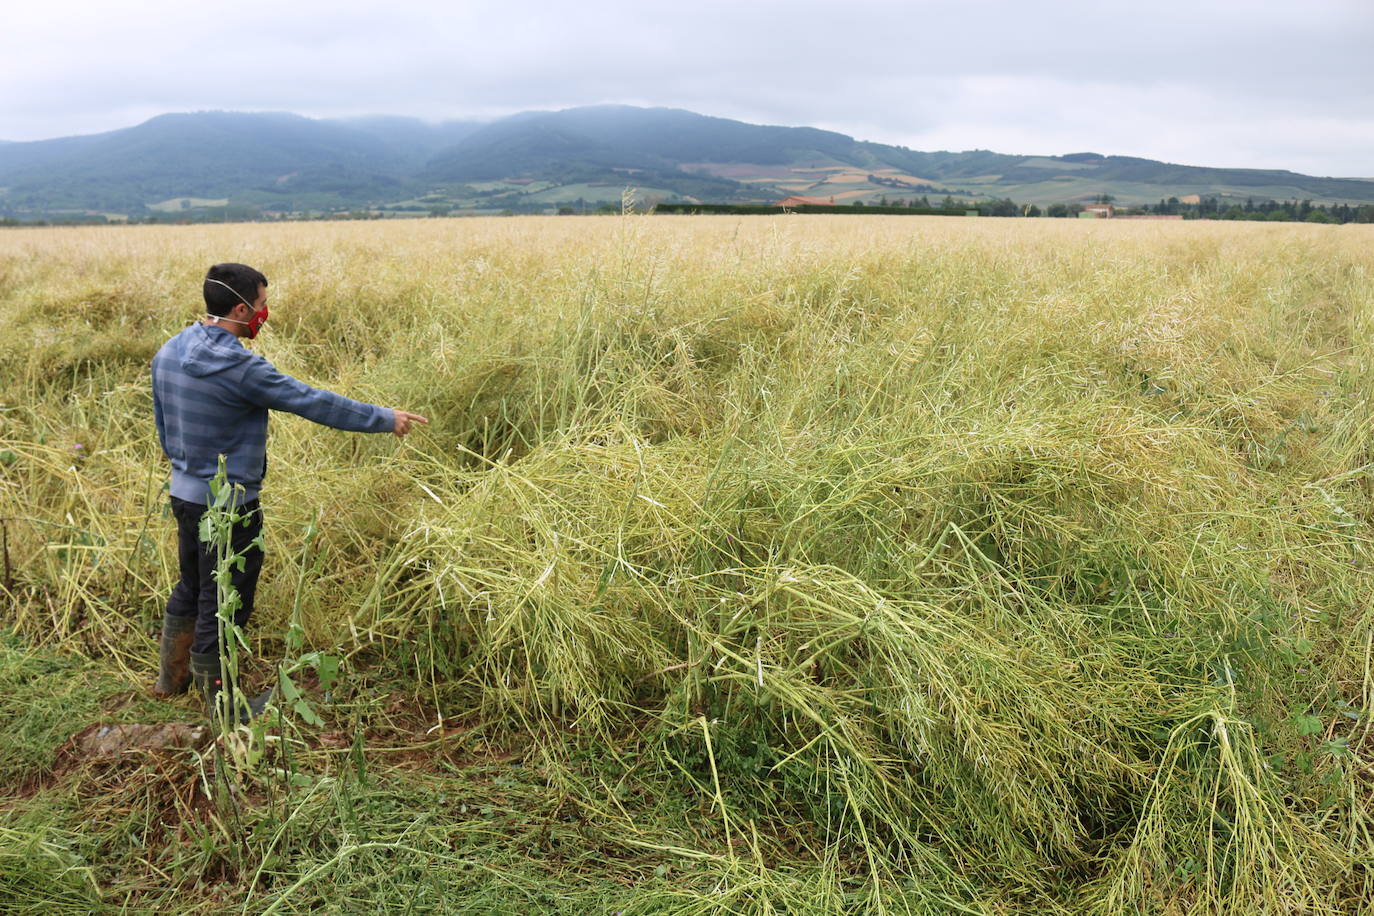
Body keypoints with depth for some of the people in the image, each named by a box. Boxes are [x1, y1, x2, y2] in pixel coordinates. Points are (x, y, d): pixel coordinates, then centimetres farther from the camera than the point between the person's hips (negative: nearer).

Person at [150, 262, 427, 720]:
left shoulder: (168, 352, 1)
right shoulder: (238, 367, -26)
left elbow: (164, 427, 13)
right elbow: (315, 403, -21)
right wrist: (386, 418, -11)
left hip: (185, 493, 9)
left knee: (191, 589, 27)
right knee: (222, 606, 7)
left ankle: (170, 677, 43)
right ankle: (221, 705, 23)